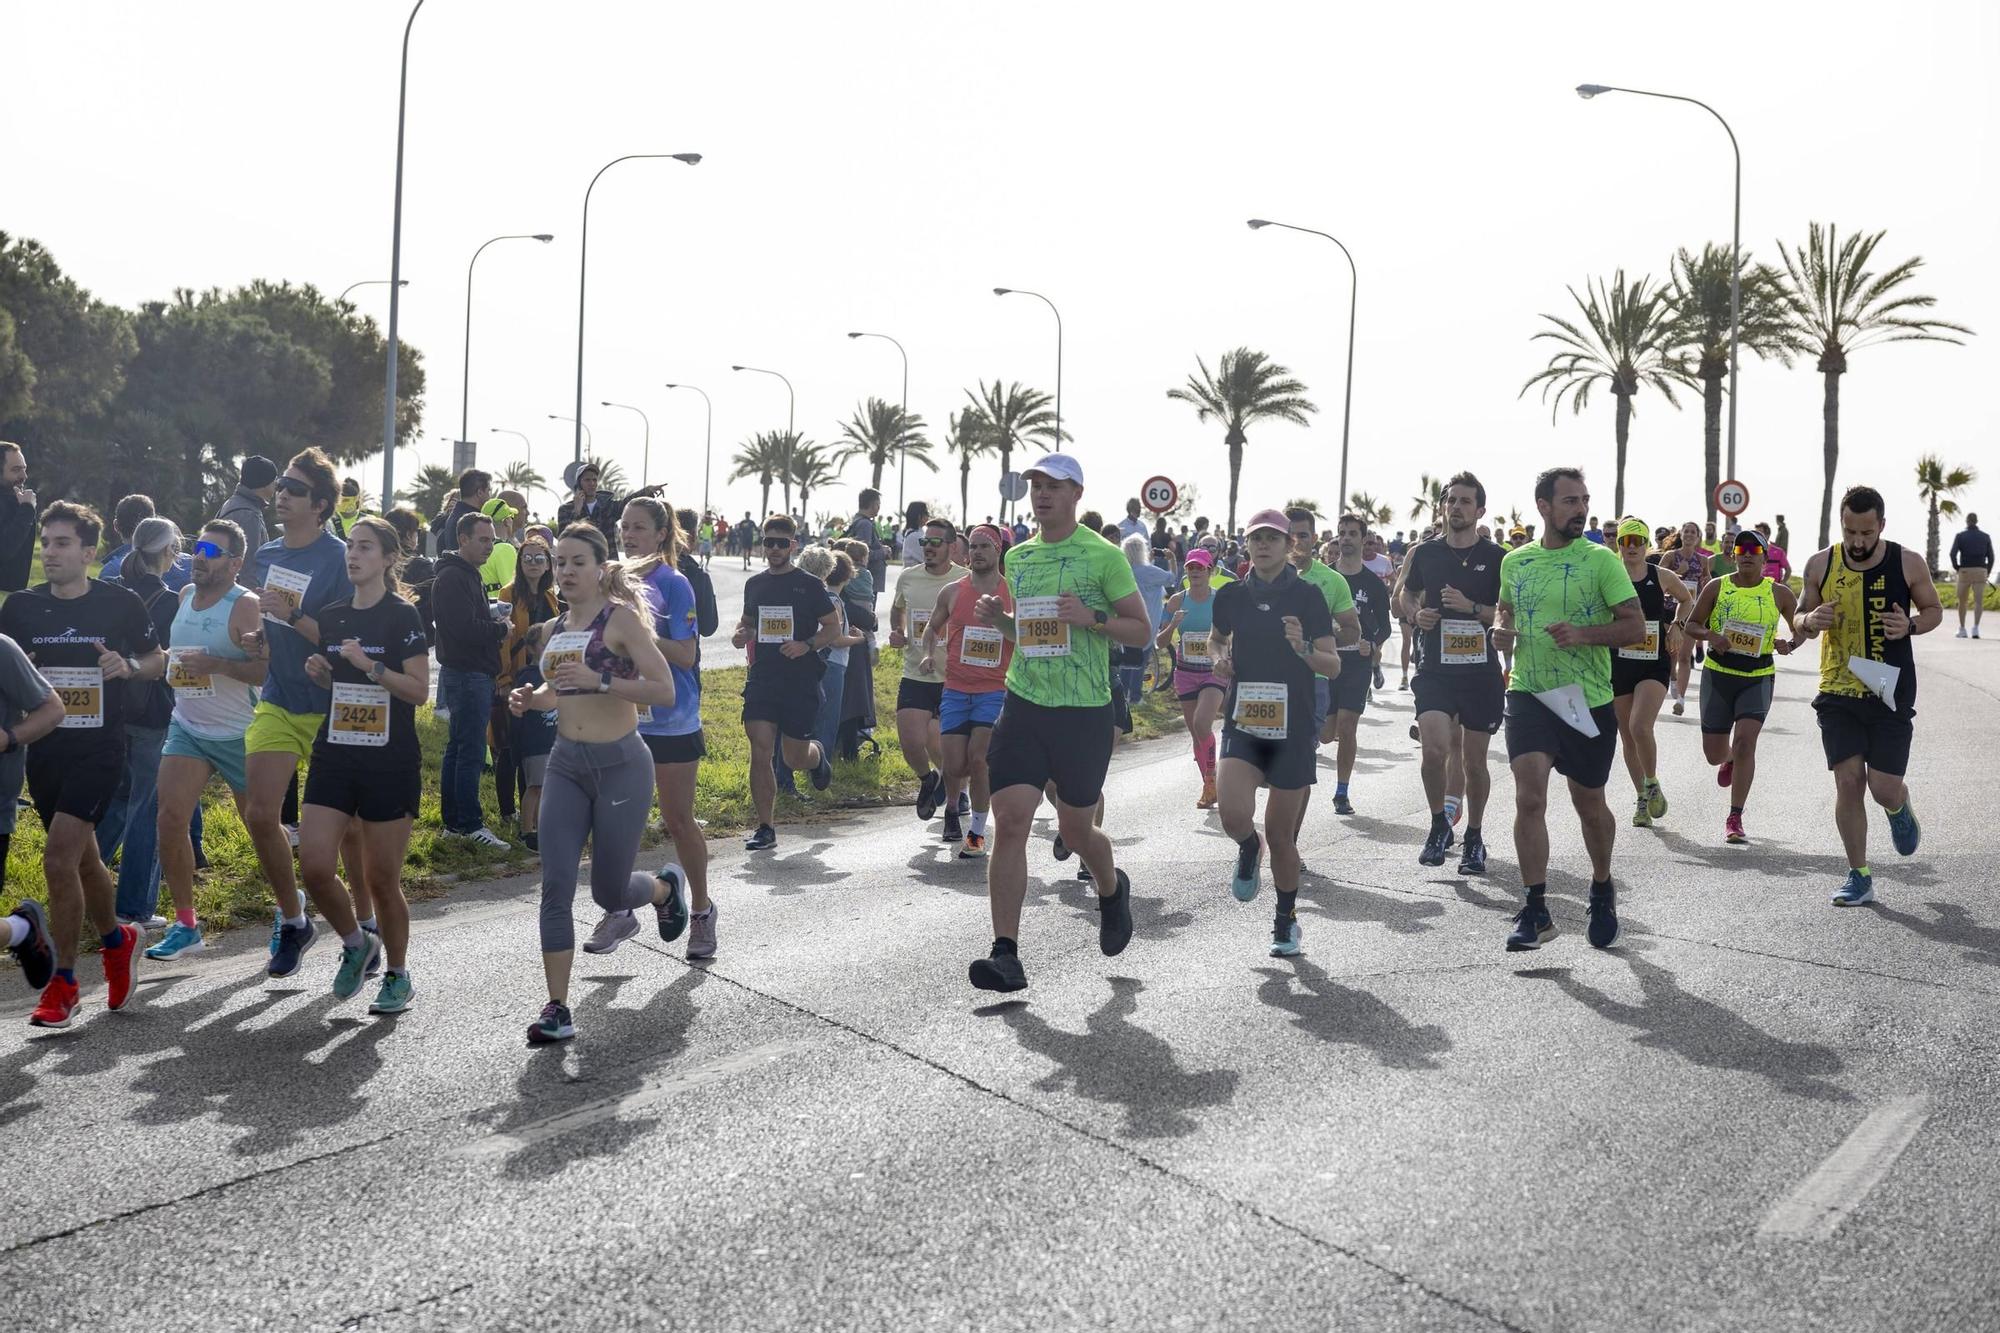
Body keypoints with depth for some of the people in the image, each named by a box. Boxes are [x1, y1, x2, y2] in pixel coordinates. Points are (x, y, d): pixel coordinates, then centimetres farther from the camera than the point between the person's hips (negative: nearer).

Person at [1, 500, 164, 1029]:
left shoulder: (120, 603, -5)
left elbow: (157, 660, 7)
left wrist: (128, 665, -14)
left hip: (99, 748, -4)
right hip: (44, 748, 4)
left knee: (59, 858, -15)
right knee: (82, 858, 16)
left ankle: (63, 982, -3)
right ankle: (117, 940, 42)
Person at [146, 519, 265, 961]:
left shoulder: (245, 606, -15)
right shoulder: (185, 595, 7)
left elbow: (270, 670, -25)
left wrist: (216, 665, -31)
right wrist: (171, 665, 11)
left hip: (239, 735, -6)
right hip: (187, 728, 6)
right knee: (170, 819, -9)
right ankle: (185, 923, 0)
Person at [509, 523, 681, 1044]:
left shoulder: (621, 618, -10)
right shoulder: (557, 627, 10)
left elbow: (664, 692, -17)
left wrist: (600, 680, -28)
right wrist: (531, 698, 4)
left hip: (621, 765, -5)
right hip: (566, 765, 6)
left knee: (609, 893, 5)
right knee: (555, 888, -5)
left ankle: (667, 886, 40)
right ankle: (557, 1010, 0)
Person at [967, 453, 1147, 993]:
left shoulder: (1104, 556, -5)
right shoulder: (1018, 556, 11)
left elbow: (1141, 629, -3)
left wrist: (1093, 618, -19)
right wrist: (999, 618, 3)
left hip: (1084, 711, -4)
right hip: (1024, 706, 4)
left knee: (1076, 830, 9)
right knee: (1009, 822, -10)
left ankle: (1112, 889, 44)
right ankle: (1006, 954, -8)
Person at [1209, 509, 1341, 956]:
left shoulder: (1307, 596, -3)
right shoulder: (1232, 595, 4)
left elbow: (1334, 666, -3)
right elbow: (1217, 639, 25)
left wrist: (1304, 648, -22)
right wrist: (1220, 659, 3)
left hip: (1293, 727, -1)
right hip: (1243, 723, 2)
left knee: (1281, 834, 3)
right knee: (1234, 814, -21)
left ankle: (1287, 920, 25)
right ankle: (1249, 850, 16)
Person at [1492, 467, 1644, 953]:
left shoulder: (1600, 560, -4)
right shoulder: (1514, 562, 7)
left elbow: (1634, 625, -8)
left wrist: (1584, 634, -24)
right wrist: (1502, 631, 1)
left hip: (1587, 700, -1)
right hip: (1529, 695, 2)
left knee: (1590, 807, 12)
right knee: (1529, 797, -14)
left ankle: (1602, 891, 38)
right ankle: (1535, 910, -8)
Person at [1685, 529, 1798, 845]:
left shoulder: (1779, 593, 0)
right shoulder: (1717, 587, 0)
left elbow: (1800, 630, 10)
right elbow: (1692, 624, 6)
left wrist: (1788, 644, -12)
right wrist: (1710, 635, -16)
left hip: (1758, 678, -1)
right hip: (1718, 675, 1)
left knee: (1745, 741, -18)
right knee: (1714, 754, 6)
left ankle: (1735, 819, -10)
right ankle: (1730, 760, 47)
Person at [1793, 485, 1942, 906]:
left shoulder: (1908, 564, -5)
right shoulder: (1820, 565, -1)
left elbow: (1934, 610, 9)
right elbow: (1800, 620, 10)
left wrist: (1912, 625, -13)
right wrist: (1810, 621, -15)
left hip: (1890, 693, -1)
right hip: (1837, 693, 1)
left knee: (1883, 788, -5)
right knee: (1848, 781, -4)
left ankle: (1899, 808, 35)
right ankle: (1859, 876, 10)